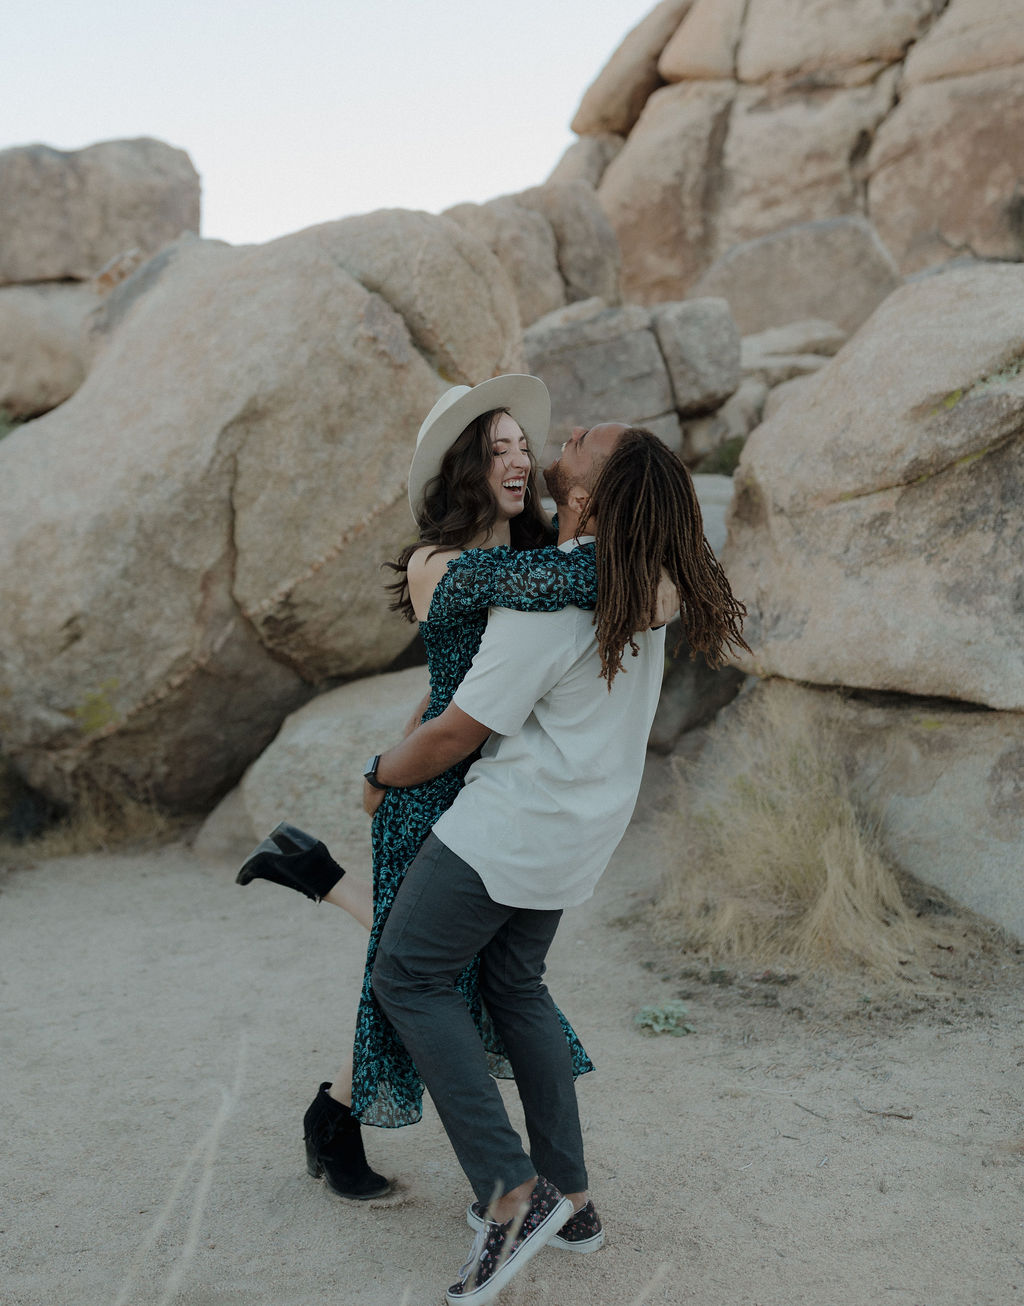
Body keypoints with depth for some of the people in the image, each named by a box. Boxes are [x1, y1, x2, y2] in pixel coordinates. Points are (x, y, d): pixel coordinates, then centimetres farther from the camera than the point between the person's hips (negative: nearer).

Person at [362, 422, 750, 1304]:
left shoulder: (543, 604, -23)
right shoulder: (638, 580, 2)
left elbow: (455, 736, -16)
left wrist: (383, 777, 3)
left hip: (515, 822, -9)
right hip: (583, 824, 9)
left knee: (410, 976, 0)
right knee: (514, 984, 19)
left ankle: (511, 1191, -6)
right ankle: (569, 1196, 22)